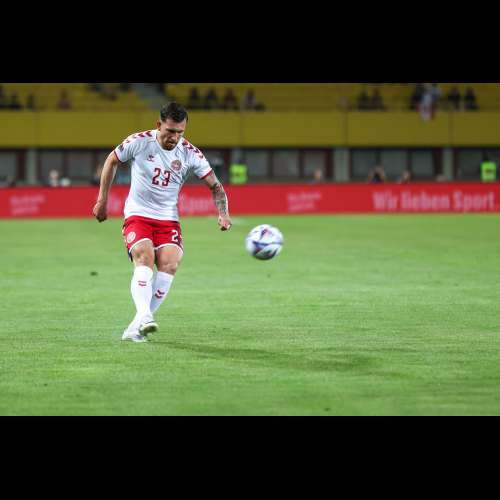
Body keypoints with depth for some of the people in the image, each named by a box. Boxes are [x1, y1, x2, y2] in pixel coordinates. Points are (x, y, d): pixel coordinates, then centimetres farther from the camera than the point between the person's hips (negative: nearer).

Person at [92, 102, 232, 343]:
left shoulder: (190, 153, -6)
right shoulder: (139, 142, -10)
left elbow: (215, 186, -1)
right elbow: (111, 161, 7)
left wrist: (223, 214, -18)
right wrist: (102, 201, 9)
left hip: (168, 219, 2)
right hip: (137, 215, -2)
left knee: (169, 264, -20)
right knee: (145, 258, -28)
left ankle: (137, 326, -13)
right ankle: (144, 317, -44)